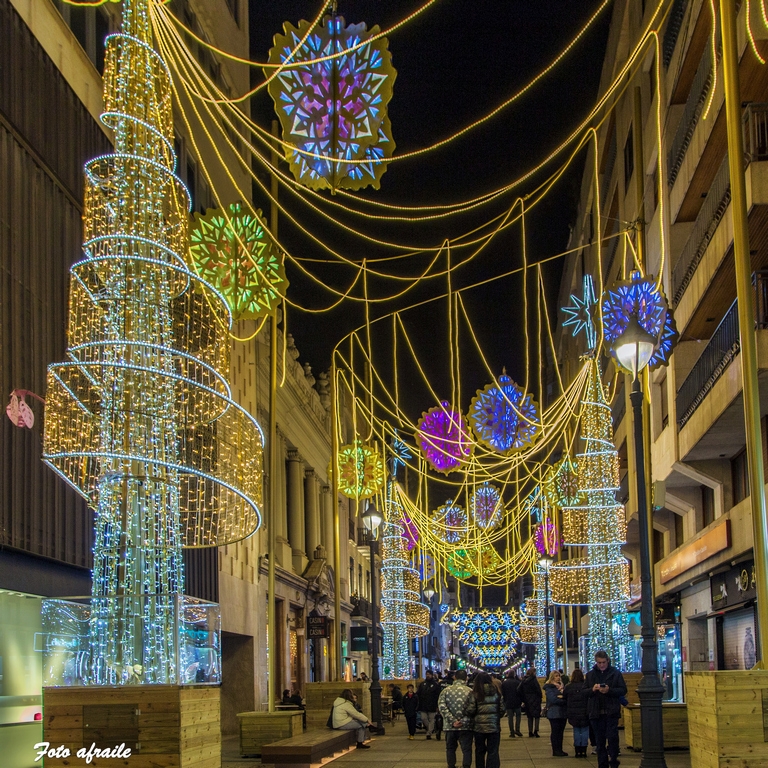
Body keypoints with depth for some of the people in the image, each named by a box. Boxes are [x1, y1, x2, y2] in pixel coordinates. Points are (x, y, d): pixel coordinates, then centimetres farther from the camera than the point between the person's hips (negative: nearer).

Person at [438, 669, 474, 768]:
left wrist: (453, 721, -13)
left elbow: (442, 707, -11)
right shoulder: (470, 691, -4)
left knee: (450, 748, 16)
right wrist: (463, 722, -14)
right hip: (466, 726, -2)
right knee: (466, 749, 6)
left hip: (450, 726, 2)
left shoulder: (446, 690, 0)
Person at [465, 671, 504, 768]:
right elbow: (502, 709, 2)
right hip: (494, 726, 1)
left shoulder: (476, 693, -7)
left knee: (479, 751, 13)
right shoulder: (496, 692, 0)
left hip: (479, 726, -1)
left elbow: (470, 710, -10)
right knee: (493, 752, 4)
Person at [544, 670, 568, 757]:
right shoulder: (549, 687, -4)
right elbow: (553, 699, -15)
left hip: (562, 712, 6)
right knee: (555, 732, -3)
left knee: (560, 732, 8)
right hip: (554, 713, -6)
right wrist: (564, 701, -11)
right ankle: (555, 751, 0)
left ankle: (559, 750, 13)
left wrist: (561, 697, -13)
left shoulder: (562, 686, 17)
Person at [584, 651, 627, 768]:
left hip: (611, 711, -3)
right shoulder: (590, 675, 11)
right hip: (596, 713, 3)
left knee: (612, 737, -10)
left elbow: (623, 690, -2)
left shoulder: (615, 673, 2)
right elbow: (584, 692, 9)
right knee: (600, 740, 7)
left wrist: (609, 690, -17)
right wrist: (592, 689, -12)